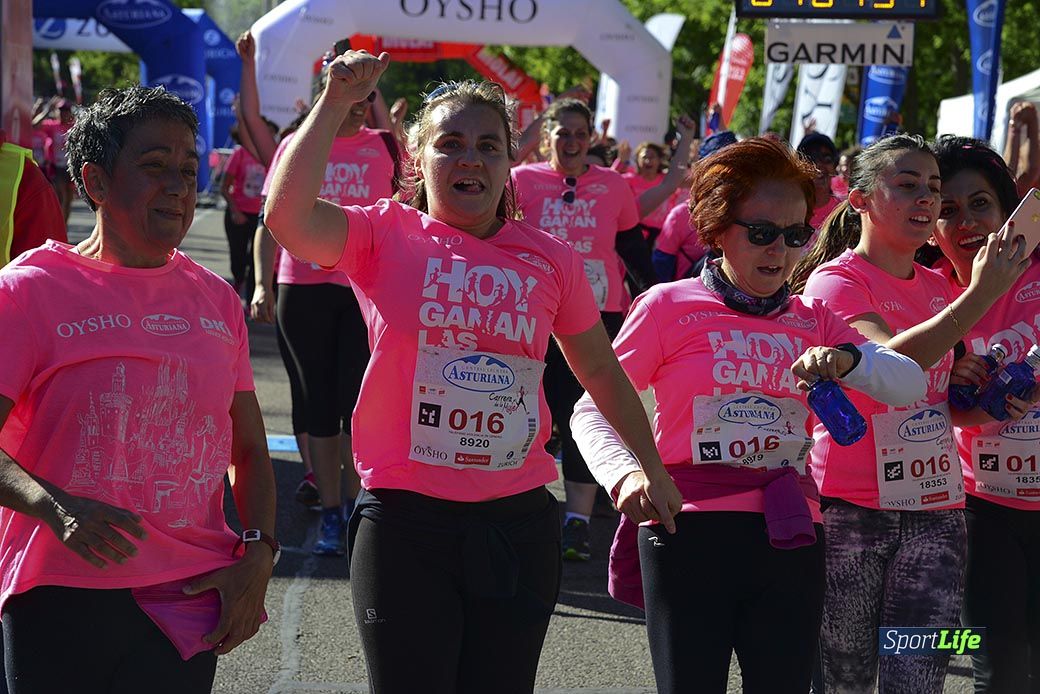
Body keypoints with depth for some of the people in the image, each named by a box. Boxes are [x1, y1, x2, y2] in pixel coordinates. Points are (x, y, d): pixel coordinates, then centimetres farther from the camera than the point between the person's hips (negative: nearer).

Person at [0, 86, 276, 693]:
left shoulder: (216, 300, 12)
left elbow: (249, 449, 18)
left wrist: (257, 553, 3)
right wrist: (56, 506, -29)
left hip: (193, 604, 4)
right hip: (66, 597, -4)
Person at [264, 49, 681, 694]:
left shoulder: (549, 258, 6)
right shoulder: (385, 235, -2)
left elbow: (602, 371, 17)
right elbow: (288, 215, -21)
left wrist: (654, 469, 20)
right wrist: (337, 102, -19)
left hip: (519, 521, 3)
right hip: (406, 519, -3)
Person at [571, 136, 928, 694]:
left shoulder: (811, 321, 13)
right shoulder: (668, 305, 1)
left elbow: (910, 383, 3)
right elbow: (593, 410, -1)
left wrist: (847, 359, -17)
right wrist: (625, 474, -21)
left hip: (790, 539, 4)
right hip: (690, 535, -4)